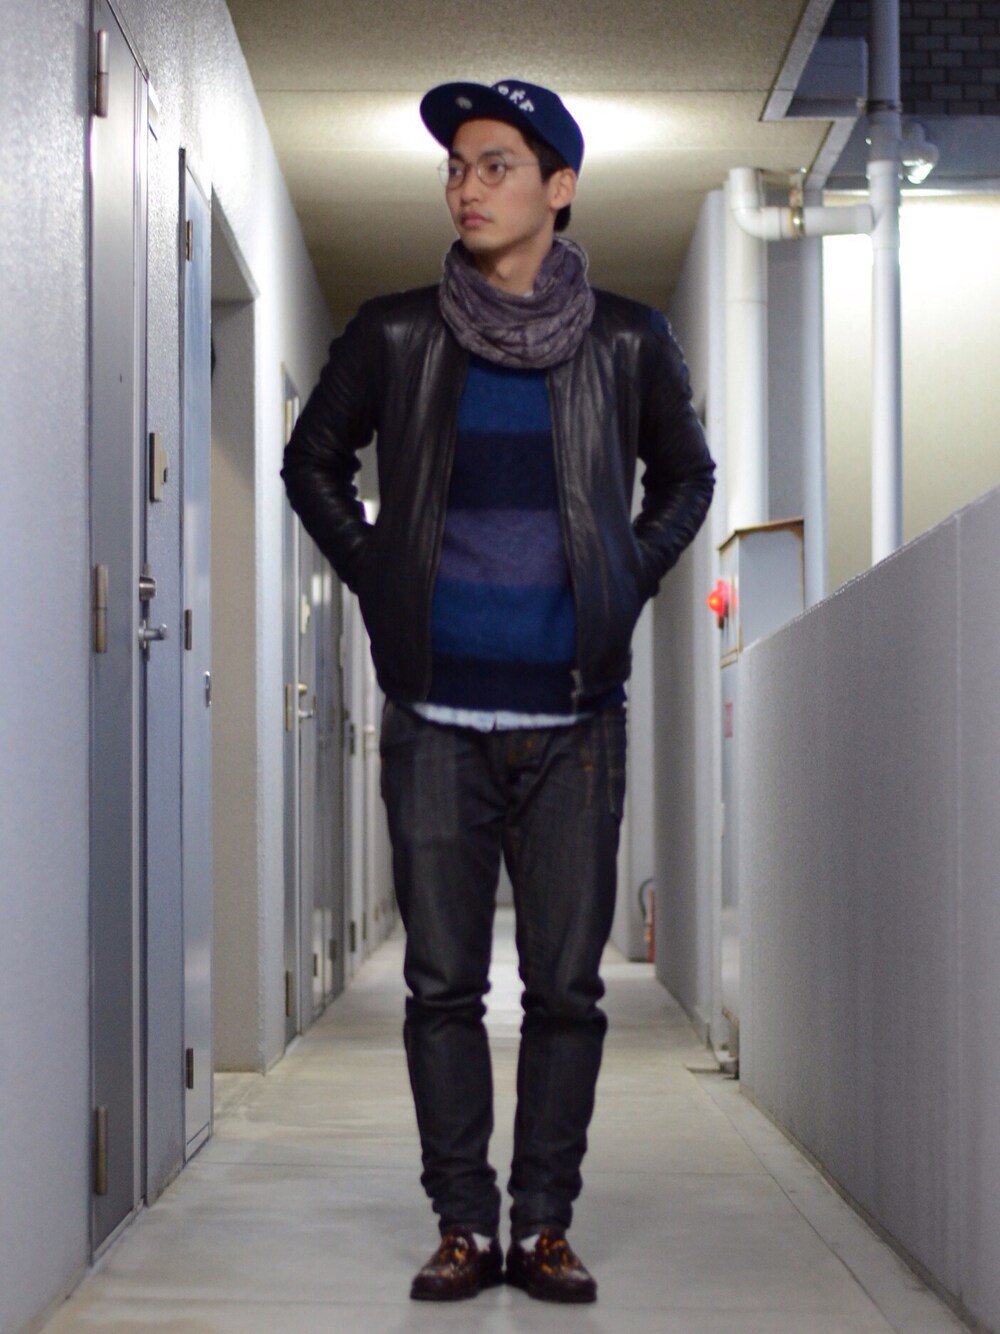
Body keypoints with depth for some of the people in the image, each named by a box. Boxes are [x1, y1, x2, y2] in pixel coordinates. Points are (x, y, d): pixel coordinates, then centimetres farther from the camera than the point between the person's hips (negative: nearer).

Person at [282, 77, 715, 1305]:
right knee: (443, 982, 2)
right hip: (437, 716, 0)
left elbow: (686, 477, 18)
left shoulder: (627, 343, 2)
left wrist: (628, 584, 6)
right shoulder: (395, 336, 2)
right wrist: (375, 577, 5)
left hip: (573, 717, 0)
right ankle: (465, 1226, 11)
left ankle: (545, 1226, 12)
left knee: (566, 984, 3)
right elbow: (312, 460, 16)